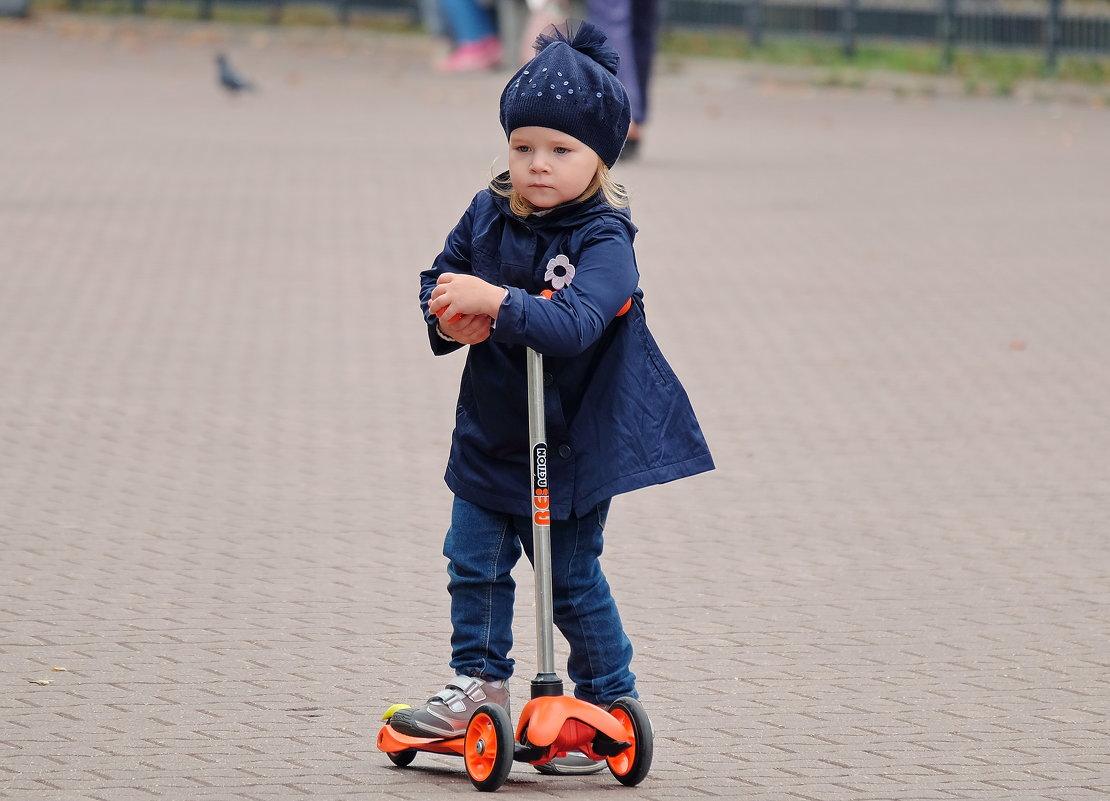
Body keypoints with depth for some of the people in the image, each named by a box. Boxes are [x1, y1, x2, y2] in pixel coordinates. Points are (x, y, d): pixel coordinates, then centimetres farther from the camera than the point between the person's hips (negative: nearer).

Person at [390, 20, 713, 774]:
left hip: (570, 448, -5)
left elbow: (573, 323, -37)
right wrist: (449, 316, -18)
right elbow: (439, 277, 5)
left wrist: (497, 302, -48)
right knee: (475, 564, 8)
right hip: (489, 436, 5)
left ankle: (610, 701, 21)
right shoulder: (489, 215, -4)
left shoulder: (604, 243, -22)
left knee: (573, 579, 6)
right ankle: (481, 683, 24)